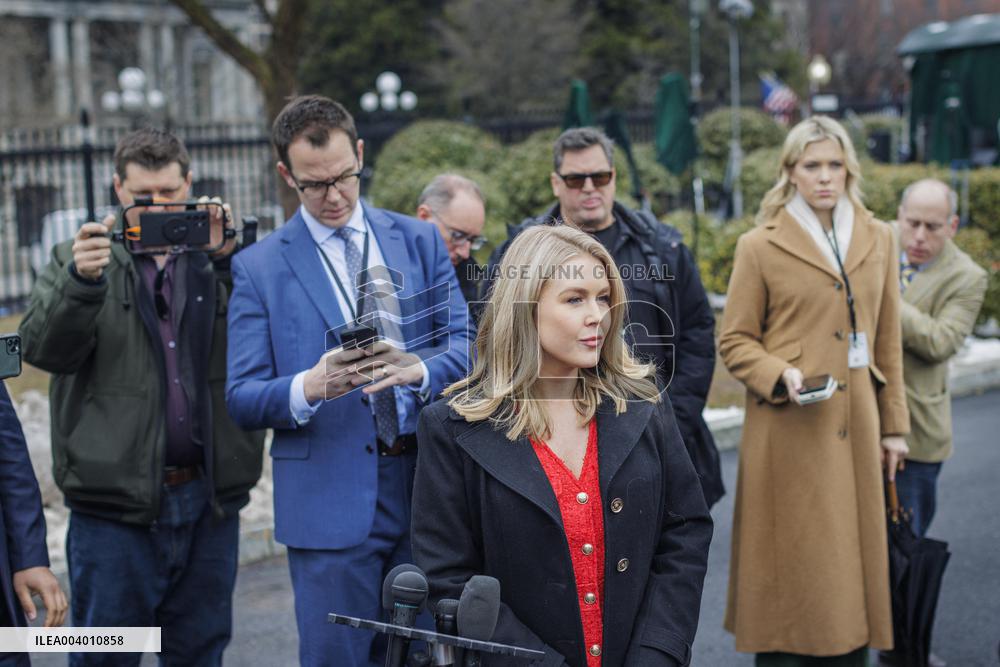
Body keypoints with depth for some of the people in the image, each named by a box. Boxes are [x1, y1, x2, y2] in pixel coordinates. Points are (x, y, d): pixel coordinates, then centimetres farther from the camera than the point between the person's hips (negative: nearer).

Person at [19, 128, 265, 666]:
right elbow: (42, 348, -9)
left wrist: (229, 261, -19)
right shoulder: (78, 260, 5)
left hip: (210, 497, 2)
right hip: (117, 501, -2)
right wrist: (82, 279, -25)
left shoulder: (217, 257, 7)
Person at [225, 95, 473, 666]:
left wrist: (418, 370, -22)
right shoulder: (260, 267, 1)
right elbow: (242, 399, -3)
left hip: (427, 486, 3)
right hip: (330, 501, -2)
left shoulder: (420, 241, 8)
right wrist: (309, 387, -24)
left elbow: (464, 343, 1)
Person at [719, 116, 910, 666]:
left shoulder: (877, 239, 10)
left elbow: (887, 342, 14)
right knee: (793, 565, 1)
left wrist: (893, 424, 13)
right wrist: (782, 376, -17)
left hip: (855, 427, 4)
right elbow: (734, 341, 1)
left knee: (853, 561, 8)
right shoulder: (760, 246, -3)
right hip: (790, 432, -4)